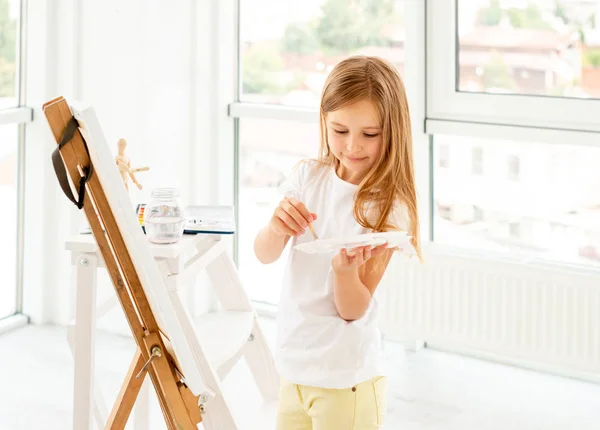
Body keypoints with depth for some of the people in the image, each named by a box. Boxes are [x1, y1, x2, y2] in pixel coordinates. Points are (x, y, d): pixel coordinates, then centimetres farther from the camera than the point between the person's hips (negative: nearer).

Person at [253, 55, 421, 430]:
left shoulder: (388, 208, -14)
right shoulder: (308, 176, -1)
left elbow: (353, 310, -14)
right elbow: (265, 255, -5)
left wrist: (345, 268, -33)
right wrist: (277, 227, -26)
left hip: (346, 377, -4)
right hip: (294, 364, 5)